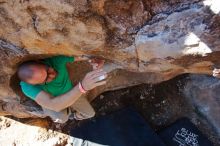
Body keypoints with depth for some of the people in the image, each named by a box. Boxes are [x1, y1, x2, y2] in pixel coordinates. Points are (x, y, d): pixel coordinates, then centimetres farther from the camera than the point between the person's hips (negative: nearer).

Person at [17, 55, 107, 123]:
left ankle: (76, 116, 40)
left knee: (90, 114, 4)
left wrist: (96, 63, -54)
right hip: (50, 100, -2)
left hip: (70, 93, 3)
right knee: (61, 118, -31)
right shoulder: (27, 86, -41)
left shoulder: (57, 58, -37)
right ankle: (67, 111, 7)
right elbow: (55, 105, -55)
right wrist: (83, 86, -70)